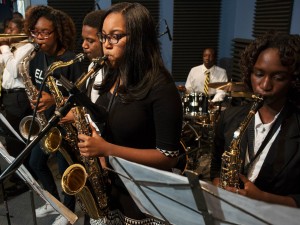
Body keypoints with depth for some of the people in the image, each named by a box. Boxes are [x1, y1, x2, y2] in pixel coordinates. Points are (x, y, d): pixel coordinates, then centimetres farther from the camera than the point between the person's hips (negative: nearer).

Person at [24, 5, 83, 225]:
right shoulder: (36, 58, 1)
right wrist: (34, 100, -5)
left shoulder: (71, 60, -20)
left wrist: (55, 100, -30)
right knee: (36, 163, 20)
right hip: (43, 121, 8)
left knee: (66, 168, 8)